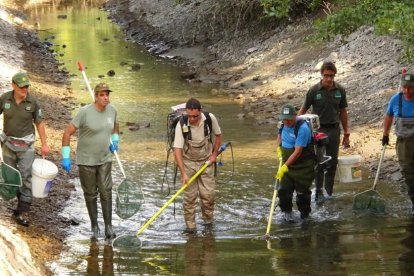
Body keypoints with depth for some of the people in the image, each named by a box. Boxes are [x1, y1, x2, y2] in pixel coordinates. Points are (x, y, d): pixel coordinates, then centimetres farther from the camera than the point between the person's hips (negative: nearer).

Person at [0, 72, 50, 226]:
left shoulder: (32, 102, -11)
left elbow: (39, 123, -2)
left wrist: (44, 144, 0)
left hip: (26, 144, -2)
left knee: (25, 176, -7)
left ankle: (23, 212, -5)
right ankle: (24, 202, 30)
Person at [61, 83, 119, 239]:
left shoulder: (112, 110, 0)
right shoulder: (85, 112, -18)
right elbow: (67, 133, -14)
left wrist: (115, 140, 6)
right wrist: (65, 157, -17)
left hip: (105, 159, 4)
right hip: (86, 160, -4)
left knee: (106, 192, -3)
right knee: (90, 194, 7)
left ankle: (108, 227, 0)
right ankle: (94, 226, 20)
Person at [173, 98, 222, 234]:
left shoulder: (210, 119, -17)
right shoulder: (182, 125, -24)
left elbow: (218, 135, 5)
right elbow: (177, 150, -25)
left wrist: (214, 154, -1)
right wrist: (183, 173, -30)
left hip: (206, 161, 2)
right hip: (188, 162, -2)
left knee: (208, 193, 0)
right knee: (189, 195, -5)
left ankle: (208, 220, 21)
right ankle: (190, 226, 3)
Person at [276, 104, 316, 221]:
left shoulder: (302, 128, -24)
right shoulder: (284, 125, 1)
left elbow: (297, 152, -26)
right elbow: (279, 136, 27)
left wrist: (285, 167, -28)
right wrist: (278, 148, 7)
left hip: (303, 167, -6)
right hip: (287, 164, 6)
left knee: (302, 191, 2)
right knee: (283, 189, -1)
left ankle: (304, 213, 24)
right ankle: (287, 211, 20)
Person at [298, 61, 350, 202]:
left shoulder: (340, 90, 0)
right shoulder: (314, 90, -9)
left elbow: (343, 112, 8)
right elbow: (303, 109, -2)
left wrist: (346, 134, 9)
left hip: (334, 130, 3)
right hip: (319, 130, -3)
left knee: (332, 163, 7)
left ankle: (329, 191, 16)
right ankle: (319, 192, 6)